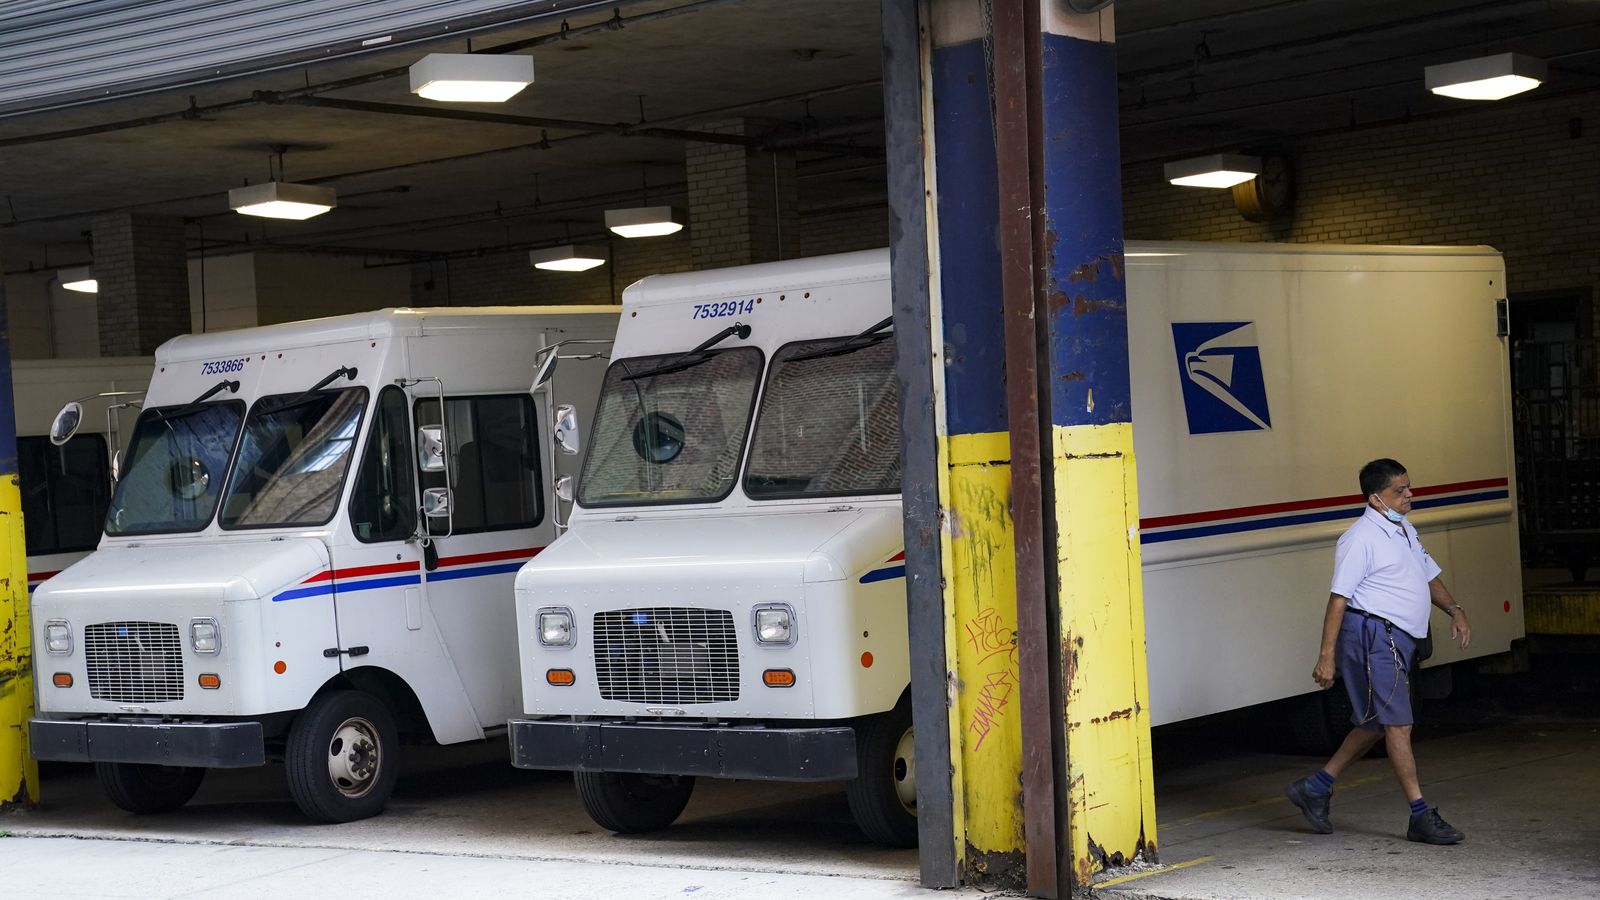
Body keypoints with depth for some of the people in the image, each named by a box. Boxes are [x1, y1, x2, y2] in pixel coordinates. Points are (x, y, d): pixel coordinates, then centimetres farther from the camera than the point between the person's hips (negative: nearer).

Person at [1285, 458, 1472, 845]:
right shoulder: (1361, 538, -13)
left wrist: (1454, 610, 10)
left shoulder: (1405, 532, 16)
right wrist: (1326, 655, -19)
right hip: (1372, 635, -10)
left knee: (1373, 724, 13)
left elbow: (1428, 576, 27)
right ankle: (1420, 816, -7)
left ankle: (1316, 787, 23)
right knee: (1398, 725, -9)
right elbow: (1338, 598, -16)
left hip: (1398, 639, 10)